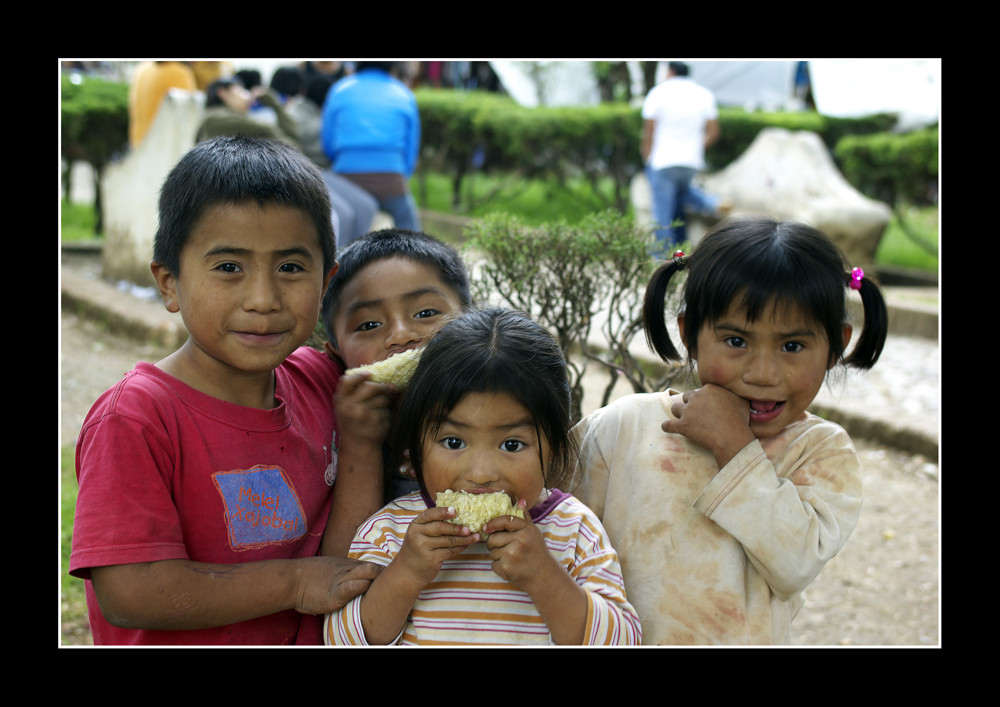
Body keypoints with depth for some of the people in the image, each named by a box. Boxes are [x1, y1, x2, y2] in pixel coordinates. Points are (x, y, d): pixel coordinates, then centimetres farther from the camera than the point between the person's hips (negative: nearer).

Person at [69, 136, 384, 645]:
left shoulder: (316, 381, -4)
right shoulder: (136, 418, -21)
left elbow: (348, 566, -3)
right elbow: (126, 592, -27)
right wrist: (296, 582, -23)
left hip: (309, 642, 5)